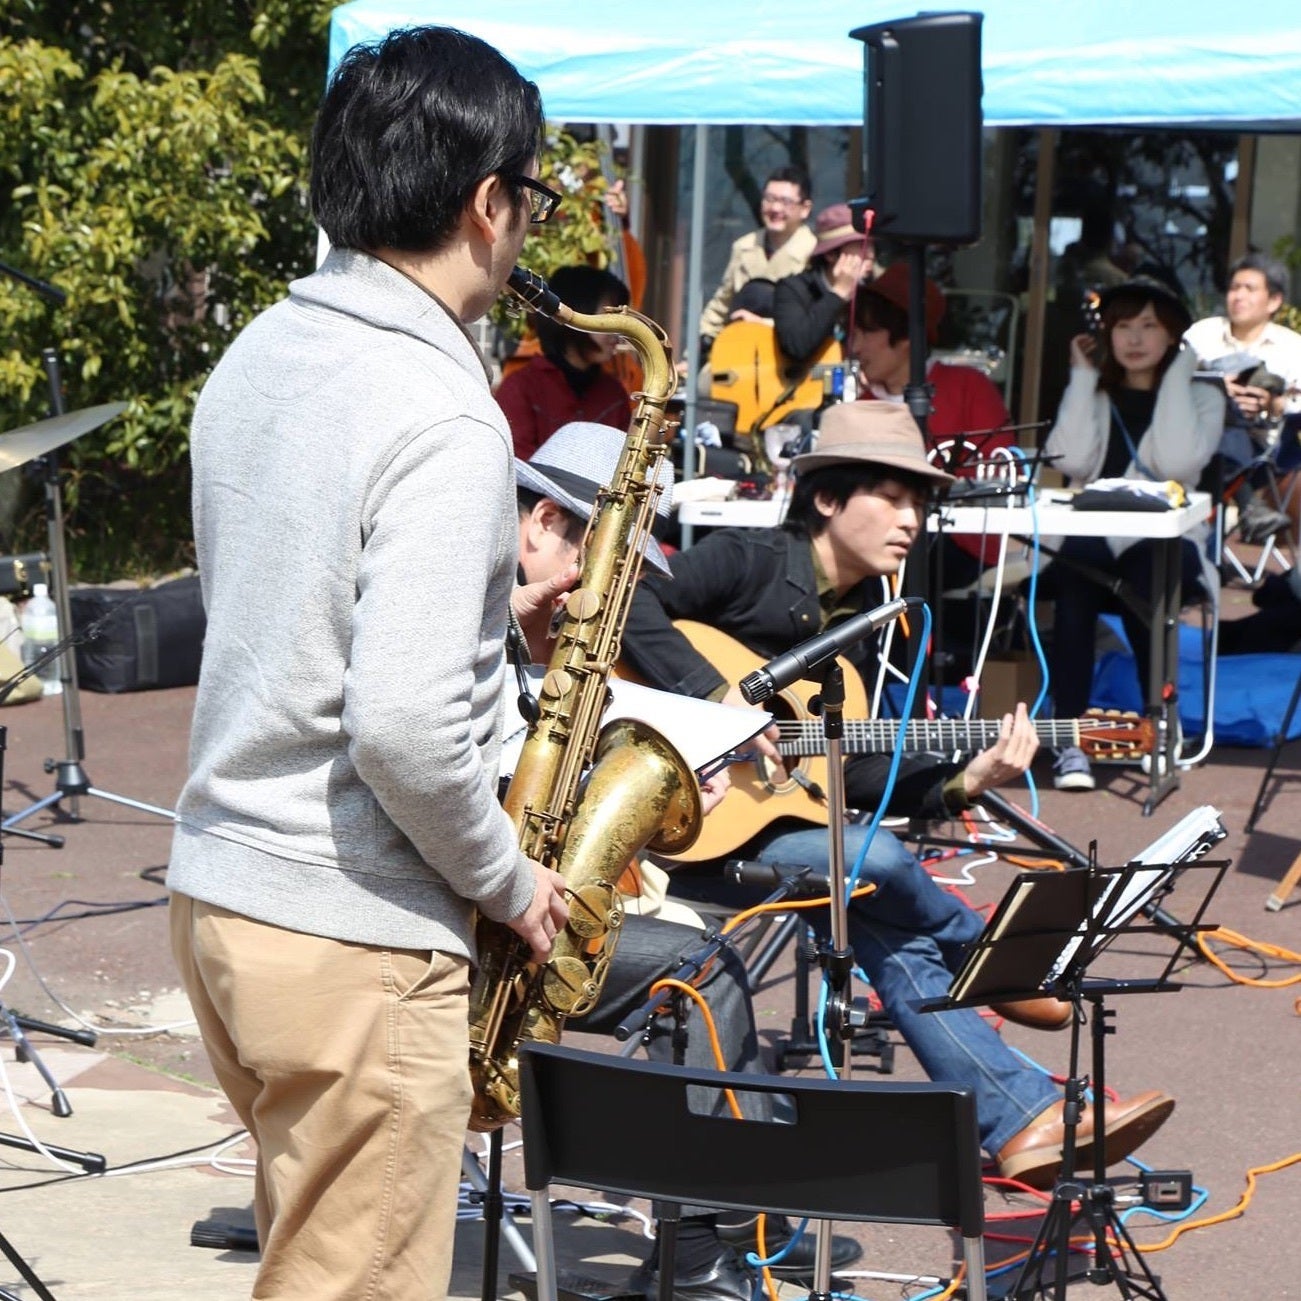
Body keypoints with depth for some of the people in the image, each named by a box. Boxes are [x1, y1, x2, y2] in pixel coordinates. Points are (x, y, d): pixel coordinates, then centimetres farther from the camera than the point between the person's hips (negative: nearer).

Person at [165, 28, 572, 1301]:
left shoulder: (259, 356, 7)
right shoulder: (442, 416, -20)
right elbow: (405, 727, -26)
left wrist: (488, 611, 14)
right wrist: (508, 882, -11)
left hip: (218, 890, 9)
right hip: (354, 936, -9)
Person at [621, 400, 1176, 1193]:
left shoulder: (861, 621, 13)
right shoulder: (747, 563, -9)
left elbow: (854, 778, 7)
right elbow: (630, 606, -23)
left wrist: (963, 783, -7)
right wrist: (720, 697, -27)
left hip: (765, 823, 7)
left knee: (888, 929, -14)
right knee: (876, 860, -26)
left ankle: (1024, 1126, -13)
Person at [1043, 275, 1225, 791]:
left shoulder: (1200, 397, 10)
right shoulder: (1094, 395, 17)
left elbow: (1178, 463, -12)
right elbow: (1070, 460, -4)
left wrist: (1177, 376, -5)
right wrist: (1083, 379, 2)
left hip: (1164, 542, -1)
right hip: (1090, 538, 2)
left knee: (1142, 573, -37)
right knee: (1074, 573, -34)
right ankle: (1070, 741, -35)